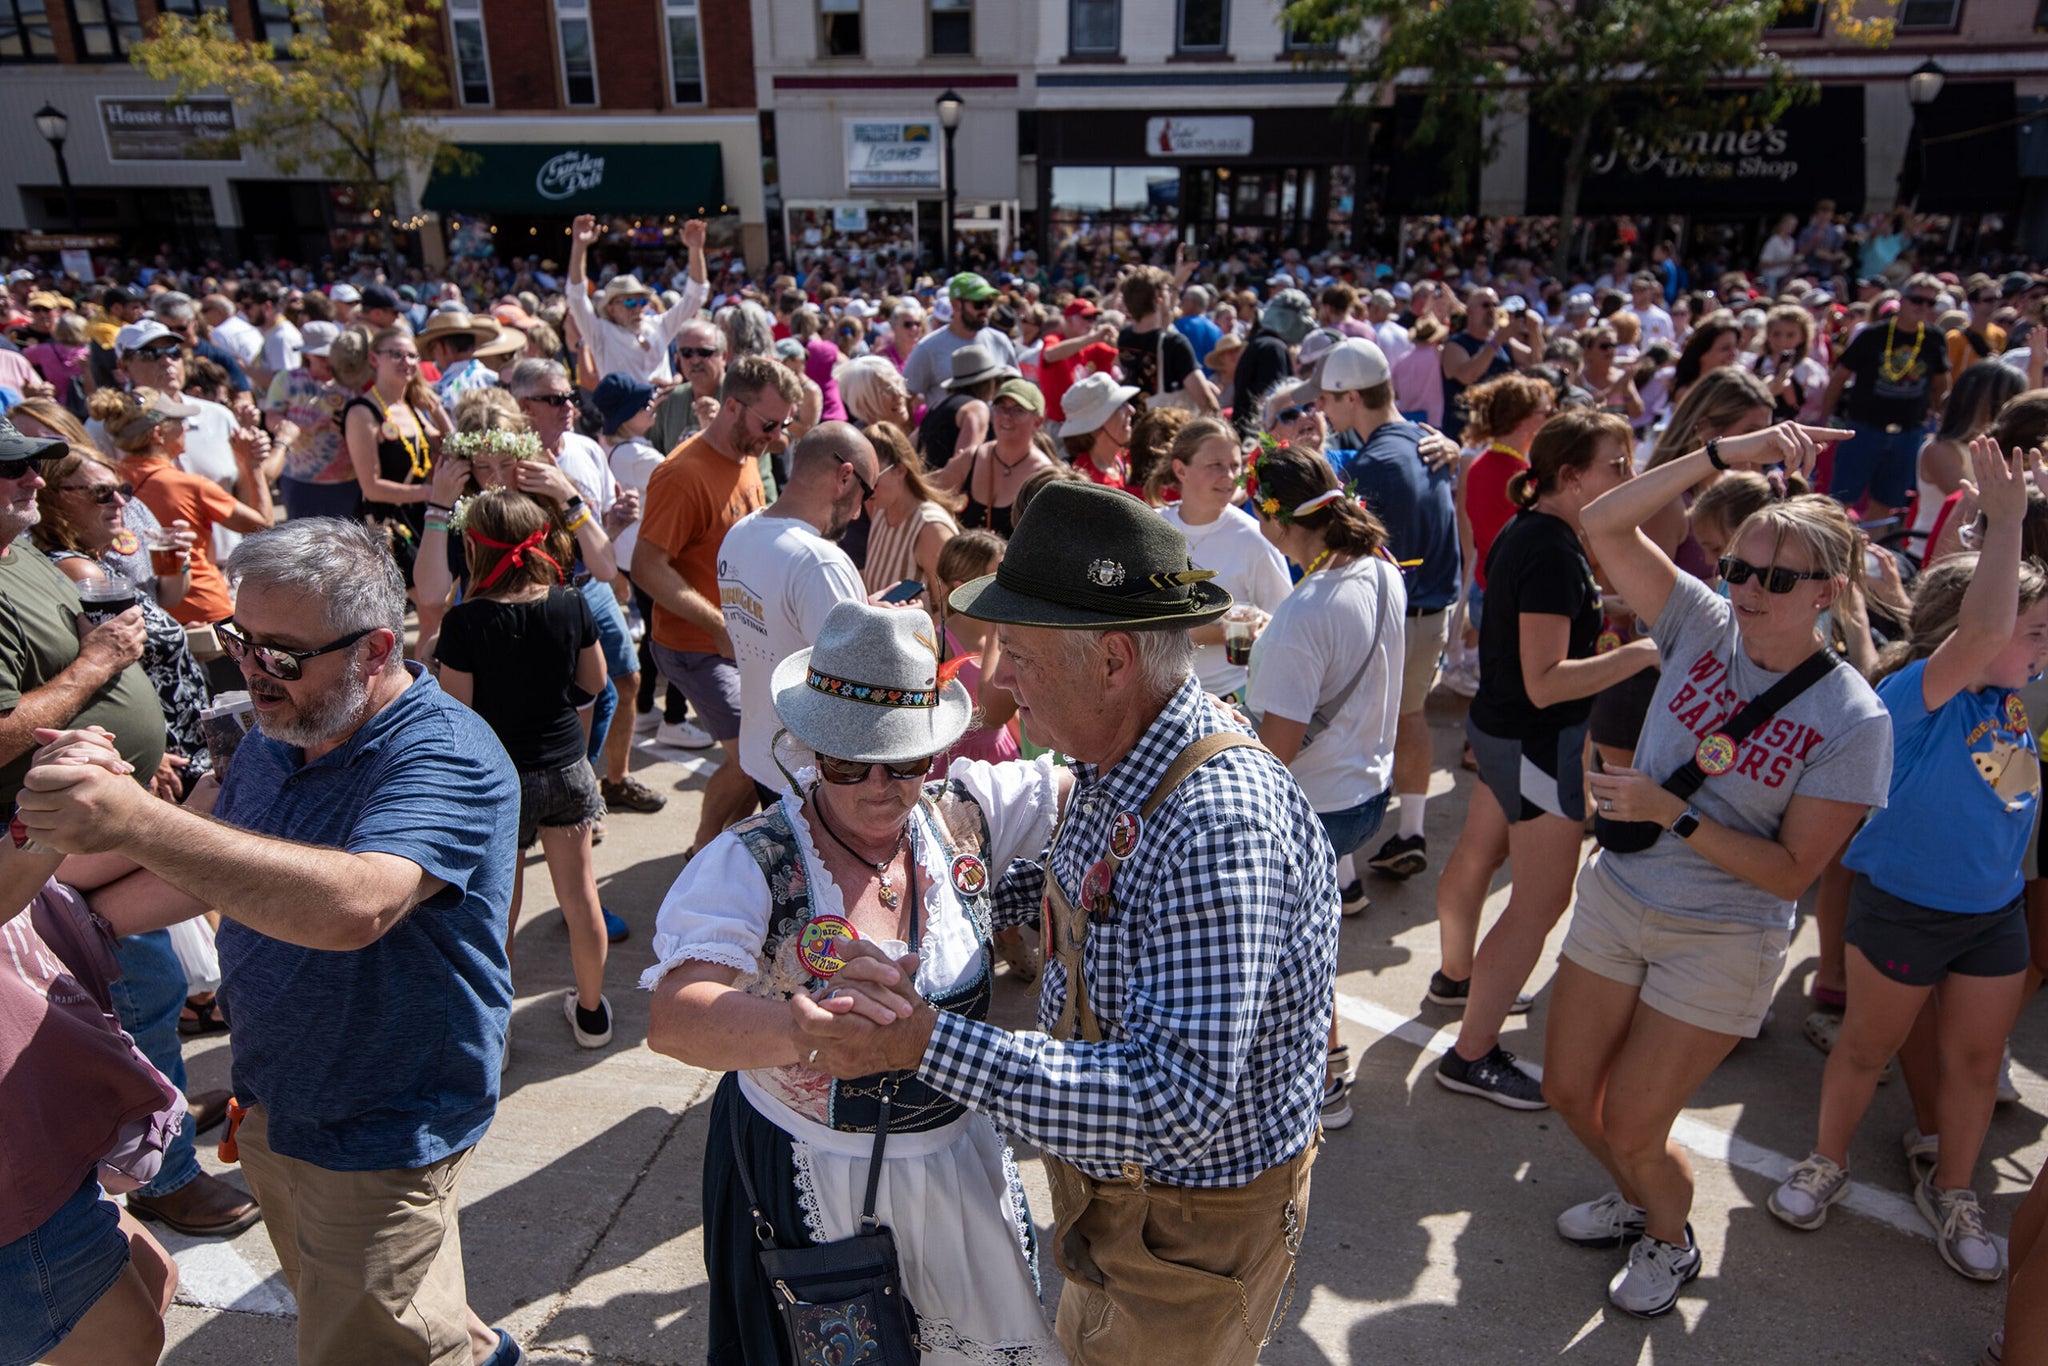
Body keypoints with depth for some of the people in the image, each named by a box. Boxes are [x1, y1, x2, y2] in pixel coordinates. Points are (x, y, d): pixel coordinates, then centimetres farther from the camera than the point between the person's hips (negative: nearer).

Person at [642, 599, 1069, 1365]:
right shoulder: (752, 863, -22)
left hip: (961, 1152, 4)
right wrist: (799, 1027, -54)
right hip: (809, 1177, -4)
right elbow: (672, 1017, -35)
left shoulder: (964, 811, -10)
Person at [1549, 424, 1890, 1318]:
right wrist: (1721, 456, -23)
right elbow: (1602, 527, -15)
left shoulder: (1854, 721, -17)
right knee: (1569, 1092, 14)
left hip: (1720, 943, -4)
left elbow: (1791, 872, -17)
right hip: (1615, 898, 4)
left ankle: (1670, 1242, 40)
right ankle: (1633, 1199, 47)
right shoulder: (1705, 624, -8)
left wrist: (1671, 812, -25)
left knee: (1631, 1127, 5)